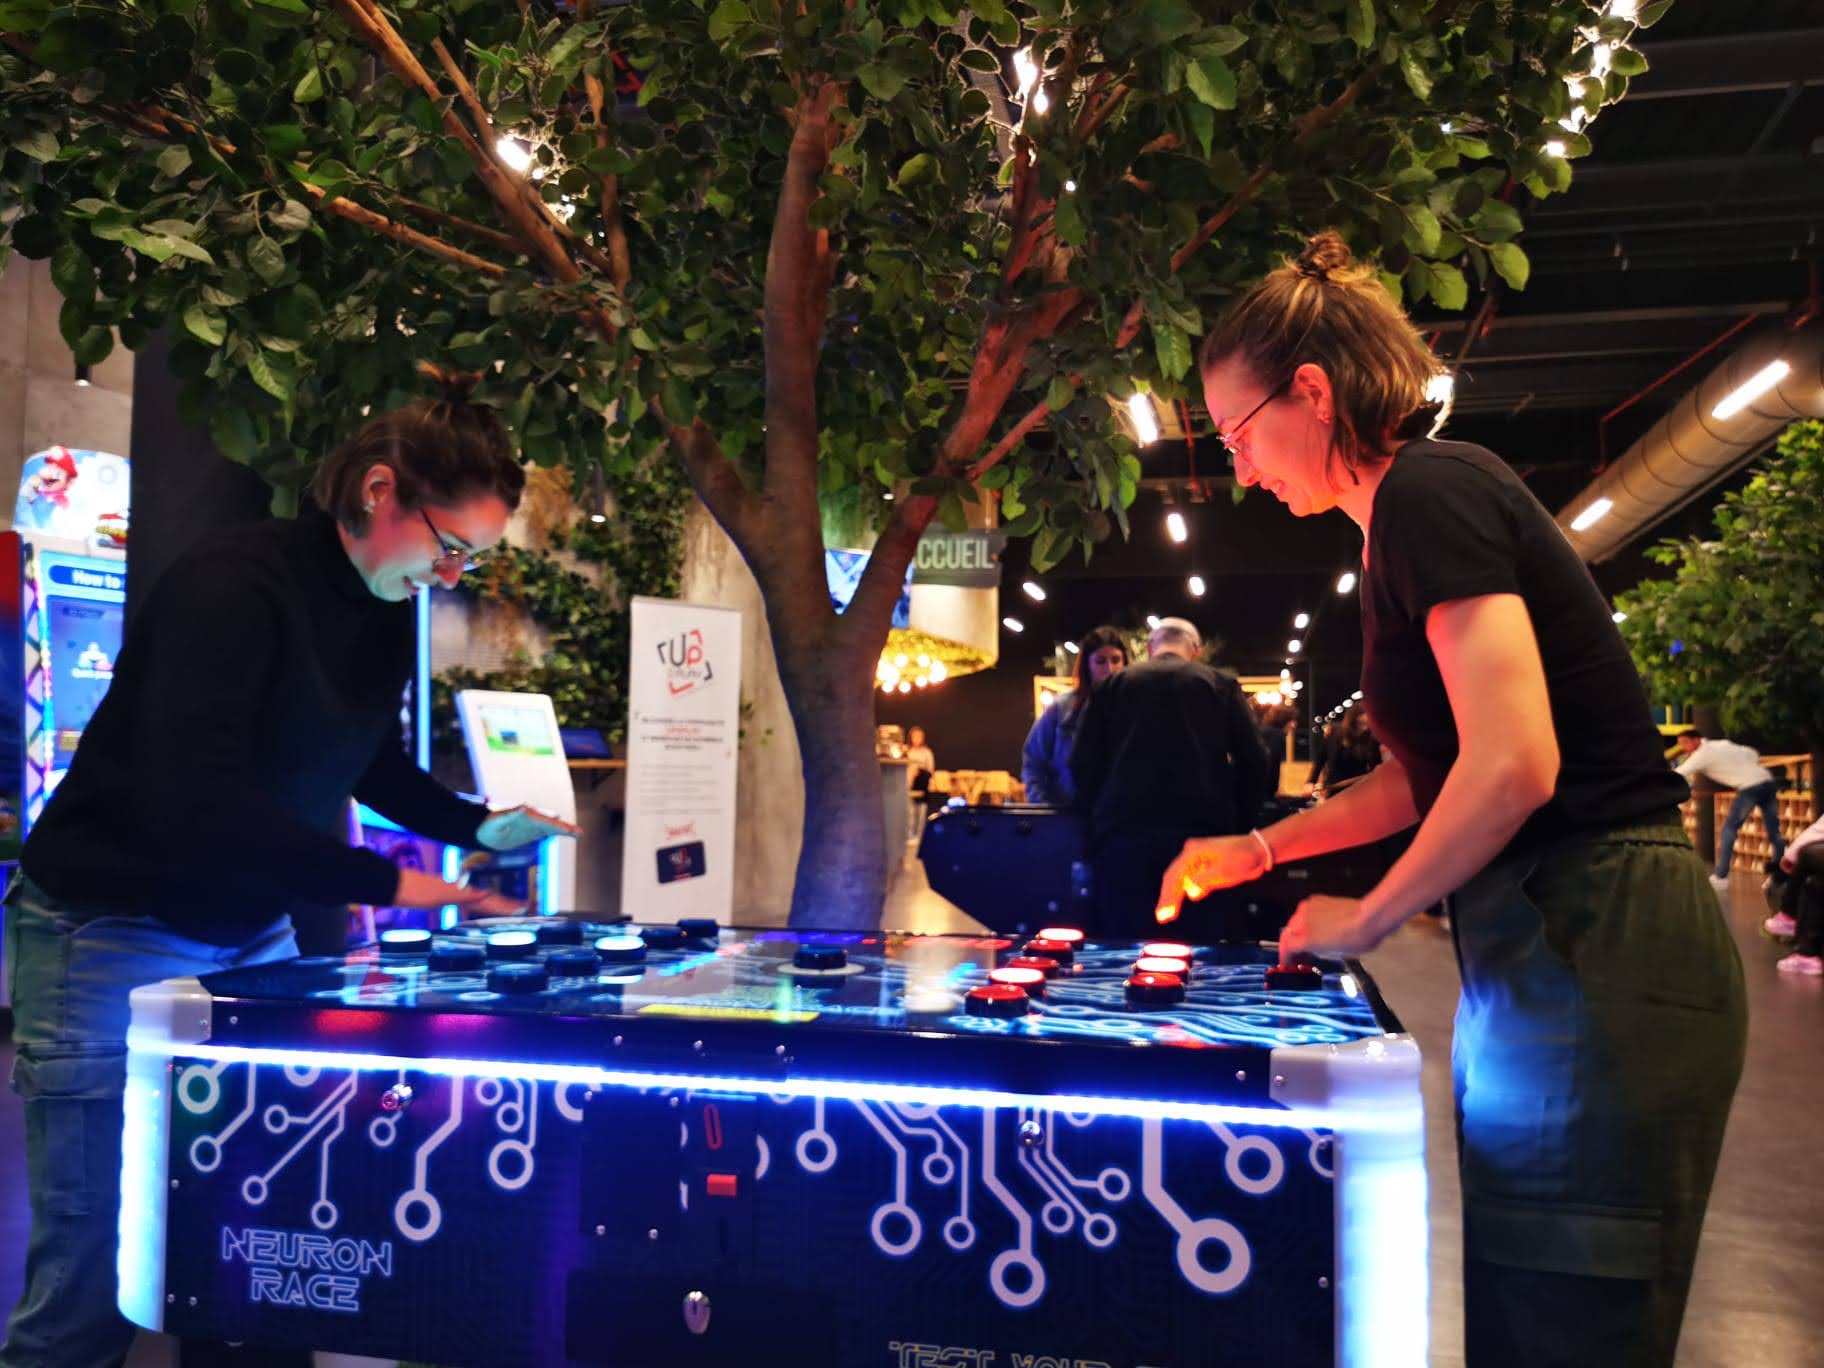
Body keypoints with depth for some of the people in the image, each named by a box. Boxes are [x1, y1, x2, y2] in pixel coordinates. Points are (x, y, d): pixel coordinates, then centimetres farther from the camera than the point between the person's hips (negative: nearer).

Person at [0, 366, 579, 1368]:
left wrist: (479, 824, 4)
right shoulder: (233, 587, -23)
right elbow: (199, 801, -32)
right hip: (113, 941, -7)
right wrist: (383, 883, -29)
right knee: (94, 1269, 0)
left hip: (251, 938, 8)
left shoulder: (385, 612, 2)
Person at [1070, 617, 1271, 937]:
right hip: (1200, 831, 0)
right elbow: (1255, 765, 4)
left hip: (1124, 831, 1)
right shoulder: (1221, 684, 12)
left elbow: (1084, 764, 7)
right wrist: (1234, 823, 13)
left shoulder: (1112, 684, 14)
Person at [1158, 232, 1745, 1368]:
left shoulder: (1429, 492, -12)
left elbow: (1513, 764, -22)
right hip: (1550, 950, 10)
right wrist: (1258, 850, 22)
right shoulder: (1429, 503, 18)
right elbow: (1428, 774, 26)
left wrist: (1365, 920, -9)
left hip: (1589, 959, -10)